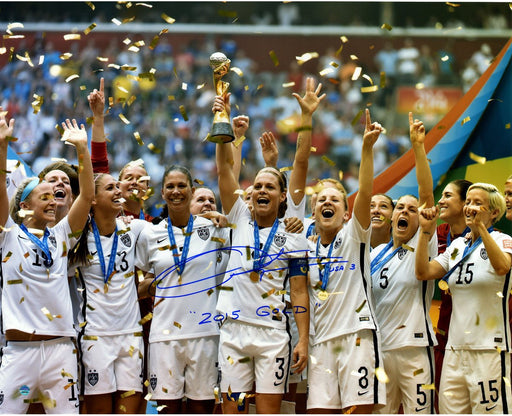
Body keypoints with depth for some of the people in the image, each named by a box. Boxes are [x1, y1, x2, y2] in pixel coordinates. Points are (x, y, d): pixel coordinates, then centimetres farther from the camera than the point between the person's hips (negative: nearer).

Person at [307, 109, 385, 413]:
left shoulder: (354, 237, 4)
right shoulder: (307, 249, 20)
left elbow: (365, 193, -7)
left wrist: (368, 148, -22)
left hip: (357, 334, -5)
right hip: (322, 340, 5)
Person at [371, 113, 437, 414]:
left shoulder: (423, 247, 1)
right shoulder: (375, 254, 15)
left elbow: (427, 193, -10)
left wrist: (419, 147, -18)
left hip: (414, 347, -5)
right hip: (378, 349, 5)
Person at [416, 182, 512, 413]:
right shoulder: (458, 245, 15)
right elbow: (423, 272, 6)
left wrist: (480, 226, -31)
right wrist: (426, 231, -2)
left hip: (489, 349, -6)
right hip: (456, 348, 6)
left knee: (489, 410, -8)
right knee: (450, 410, 5)